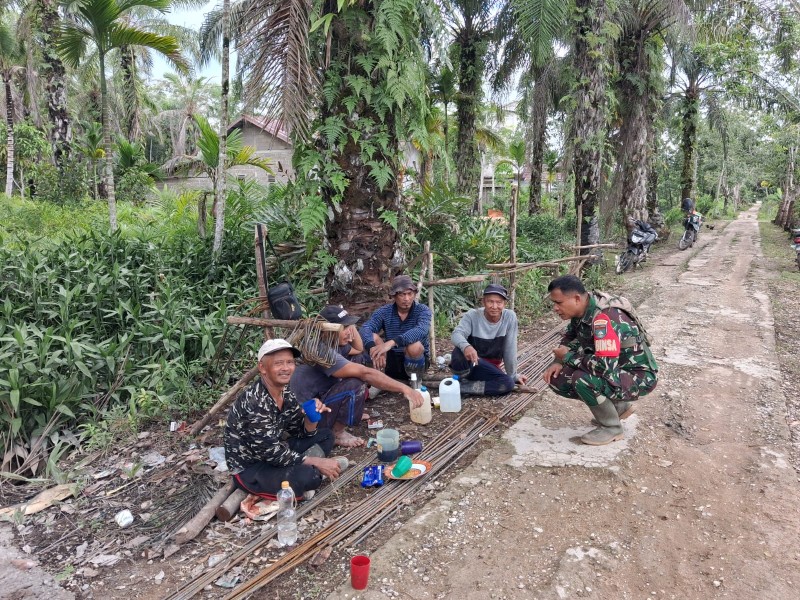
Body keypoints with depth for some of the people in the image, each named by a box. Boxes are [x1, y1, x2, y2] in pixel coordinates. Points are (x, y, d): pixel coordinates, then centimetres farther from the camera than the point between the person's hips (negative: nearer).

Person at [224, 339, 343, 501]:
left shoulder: (285, 392, -3)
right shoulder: (254, 403, -28)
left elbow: (301, 432, 5)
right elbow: (271, 453, -26)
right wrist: (315, 462, -21)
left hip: (272, 454, 9)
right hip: (249, 468, -9)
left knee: (326, 435, 6)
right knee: (308, 475, -32)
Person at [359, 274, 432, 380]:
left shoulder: (422, 310, -14)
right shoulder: (384, 311, -7)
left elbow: (421, 331, -35)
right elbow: (365, 328, -23)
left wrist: (392, 342, -48)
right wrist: (372, 347, -45)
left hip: (416, 360, -2)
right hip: (391, 360, 2)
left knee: (414, 346, -34)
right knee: (373, 337, -21)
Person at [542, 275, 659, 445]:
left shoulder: (604, 318, -32)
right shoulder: (582, 309, -5)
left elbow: (605, 366, -39)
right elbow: (570, 338, 13)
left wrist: (568, 357, -23)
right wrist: (559, 361, -7)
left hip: (639, 376, -9)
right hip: (615, 368, 9)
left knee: (583, 380, -32)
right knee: (557, 378, 0)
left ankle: (612, 428, -5)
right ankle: (619, 406, 15)